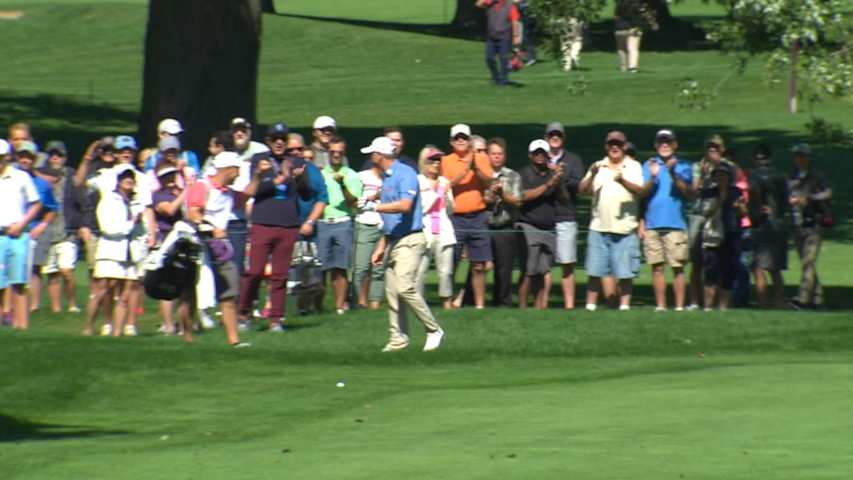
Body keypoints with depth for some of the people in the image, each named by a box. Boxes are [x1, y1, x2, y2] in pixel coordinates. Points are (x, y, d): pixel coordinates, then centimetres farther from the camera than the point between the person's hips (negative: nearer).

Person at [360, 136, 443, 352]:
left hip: (409, 241, -9)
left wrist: (374, 206, -25)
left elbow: (405, 205, -26)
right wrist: (381, 246, 23)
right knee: (392, 291, 5)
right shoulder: (386, 178, 19)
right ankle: (398, 338, 8)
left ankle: (433, 330, -9)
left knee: (405, 287, -19)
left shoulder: (405, 174, -11)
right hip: (393, 241, 9)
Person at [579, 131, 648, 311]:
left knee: (625, 271, -2)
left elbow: (642, 191, -7)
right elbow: (583, 190, 3)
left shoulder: (633, 167, 7)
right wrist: (592, 175, -15)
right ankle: (591, 304, 6)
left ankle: (624, 303, 5)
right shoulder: (599, 167, 13)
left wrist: (623, 180, -23)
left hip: (624, 228, -2)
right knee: (595, 269, 2)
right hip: (599, 227, 2)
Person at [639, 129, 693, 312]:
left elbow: (688, 193, -6)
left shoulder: (683, 166, 7)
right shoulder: (648, 166, 14)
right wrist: (641, 223, 4)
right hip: (652, 224, 2)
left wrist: (673, 174, -17)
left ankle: (679, 306, -3)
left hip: (675, 223, -2)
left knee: (678, 267, -5)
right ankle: (660, 306, 9)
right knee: (657, 267, 3)